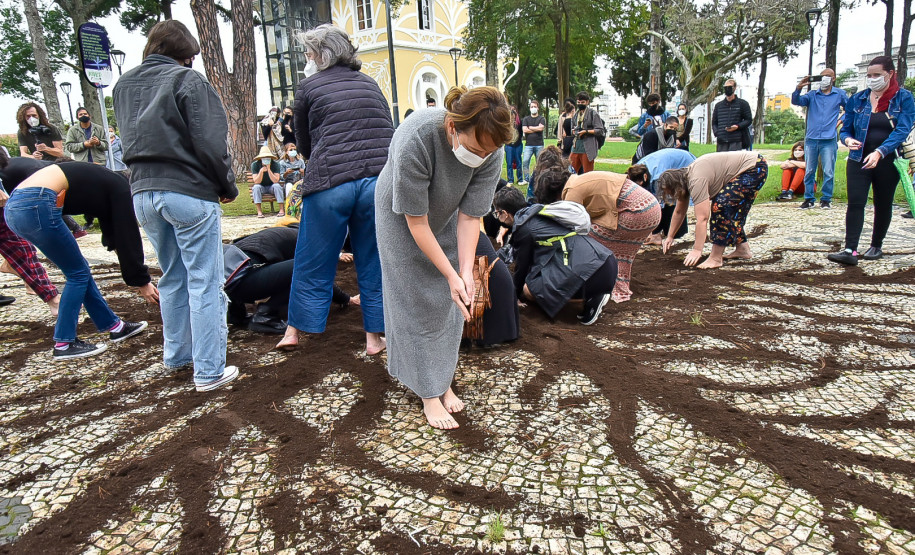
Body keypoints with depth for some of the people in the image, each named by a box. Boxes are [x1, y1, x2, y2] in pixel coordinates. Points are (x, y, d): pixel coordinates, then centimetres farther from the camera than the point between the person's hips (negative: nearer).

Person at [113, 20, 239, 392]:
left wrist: (147, 176, 16)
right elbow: (209, 142, -11)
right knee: (205, 283, -2)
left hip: (142, 193, 7)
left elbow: (129, 139, 16)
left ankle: (175, 354, 30)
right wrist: (228, 186, -3)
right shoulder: (187, 80, -7)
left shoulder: (122, 86, 16)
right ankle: (209, 371, 0)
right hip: (189, 193, -7)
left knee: (172, 278, 20)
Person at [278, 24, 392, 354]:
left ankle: (294, 330, 25)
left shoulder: (309, 86, 7)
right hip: (380, 180, 3)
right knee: (373, 263, 11)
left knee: (312, 262, 12)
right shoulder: (370, 83, 17)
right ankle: (373, 336, 18)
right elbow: (390, 131, 22)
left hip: (329, 182, -2)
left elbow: (304, 146, 15)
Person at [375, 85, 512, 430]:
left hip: (446, 217, 4)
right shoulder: (415, 140, -40)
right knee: (416, 301, -3)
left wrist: (466, 271, -31)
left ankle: (443, 381, 20)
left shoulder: (491, 152, -28)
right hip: (402, 218, -3)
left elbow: (469, 216, -21)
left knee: (449, 301, 4)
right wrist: (451, 275, -30)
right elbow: (416, 221, -32)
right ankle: (428, 393, 7)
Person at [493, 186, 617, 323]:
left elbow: (522, 266, 8)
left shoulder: (522, 228, -3)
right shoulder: (537, 210, 23)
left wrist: (513, 291, 25)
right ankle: (593, 295, 7)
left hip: (587, 268, -10)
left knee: (529, 290, -6)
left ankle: (591, 297, -7)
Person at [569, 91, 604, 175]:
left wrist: (586, 131, -14)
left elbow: (600, 130, -5)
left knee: (587, 173, -2)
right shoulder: (575, 115, 17)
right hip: (576, 146, 6)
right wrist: (574, 131, 7)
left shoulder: (593, 114, 0)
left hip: (588, 147, -5)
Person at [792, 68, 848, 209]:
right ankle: (809, 199, 12)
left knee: (828, 172, -3)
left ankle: (826, 199, 6)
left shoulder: (839, 94, 9)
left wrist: (842, 120, 4)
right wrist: (798, 88, -17)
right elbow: (796, 101, -3)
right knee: (809, 171, 5)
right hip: (811, 139, 2)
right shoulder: (812, 94, 11)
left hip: (829, 140, -1)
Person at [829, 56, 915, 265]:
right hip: (859, 160, 1)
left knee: (883, 205, 10)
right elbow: (846, 129, 9)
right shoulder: (857, 99, 5)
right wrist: (847, 139, -16)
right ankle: (850, 250, -17)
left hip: (888, 162, -1)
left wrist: (879, 152, -30)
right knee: (855, 203, -12)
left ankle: (876, 246, 25)